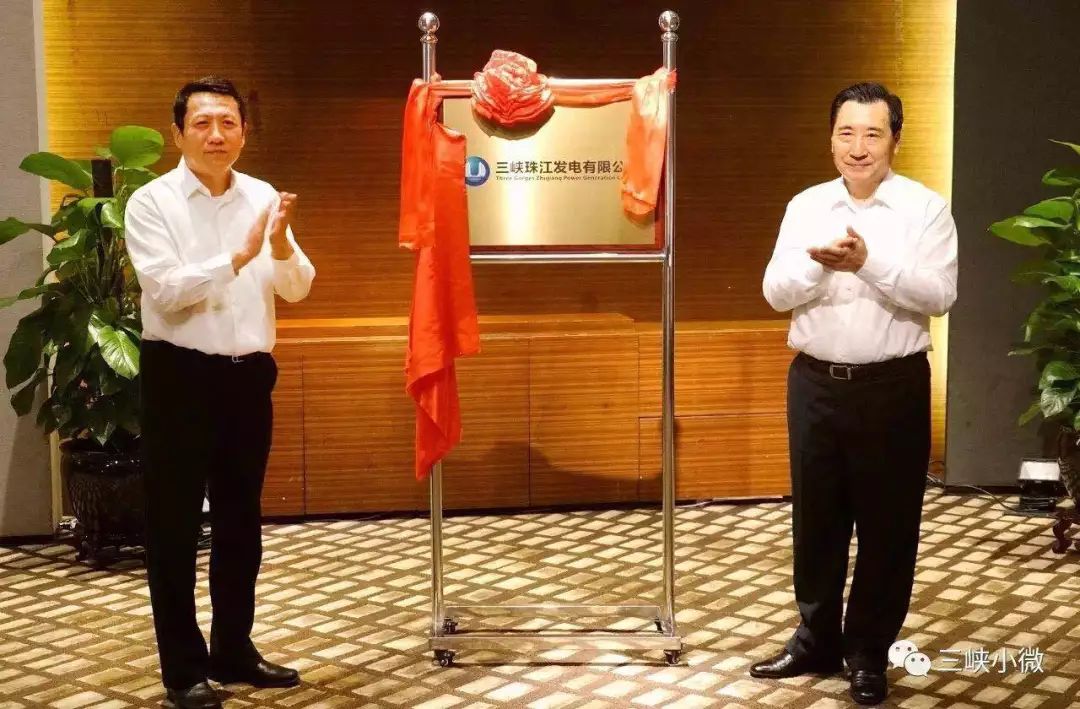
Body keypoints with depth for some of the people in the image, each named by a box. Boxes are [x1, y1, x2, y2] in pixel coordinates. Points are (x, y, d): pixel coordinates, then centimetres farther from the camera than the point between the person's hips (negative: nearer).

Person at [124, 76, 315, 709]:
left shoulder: (263, 198, 5)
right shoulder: (152, 202, -7)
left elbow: (297, 289, 1)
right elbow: (167, 290, -19)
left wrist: (280, 244, -18)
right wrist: (239, 257, -28)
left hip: (248, 373, 5)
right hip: (180, 373, -4)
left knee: (241, 520, 14)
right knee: (175, 523, 3)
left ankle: (234, 651, 28)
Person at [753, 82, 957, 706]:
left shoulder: (926, 208, -4)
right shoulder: (806, 206, 5)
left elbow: (940, 296, -14)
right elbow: (776, 293, -1)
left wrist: (869, 262, -25)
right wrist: (820, 263, -20)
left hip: (893, 387, -3)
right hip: (815, 384, 3)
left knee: (887, 523, 5)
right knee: (816, 518, 12)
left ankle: (870, 653, 20)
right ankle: (816, 641, 27)